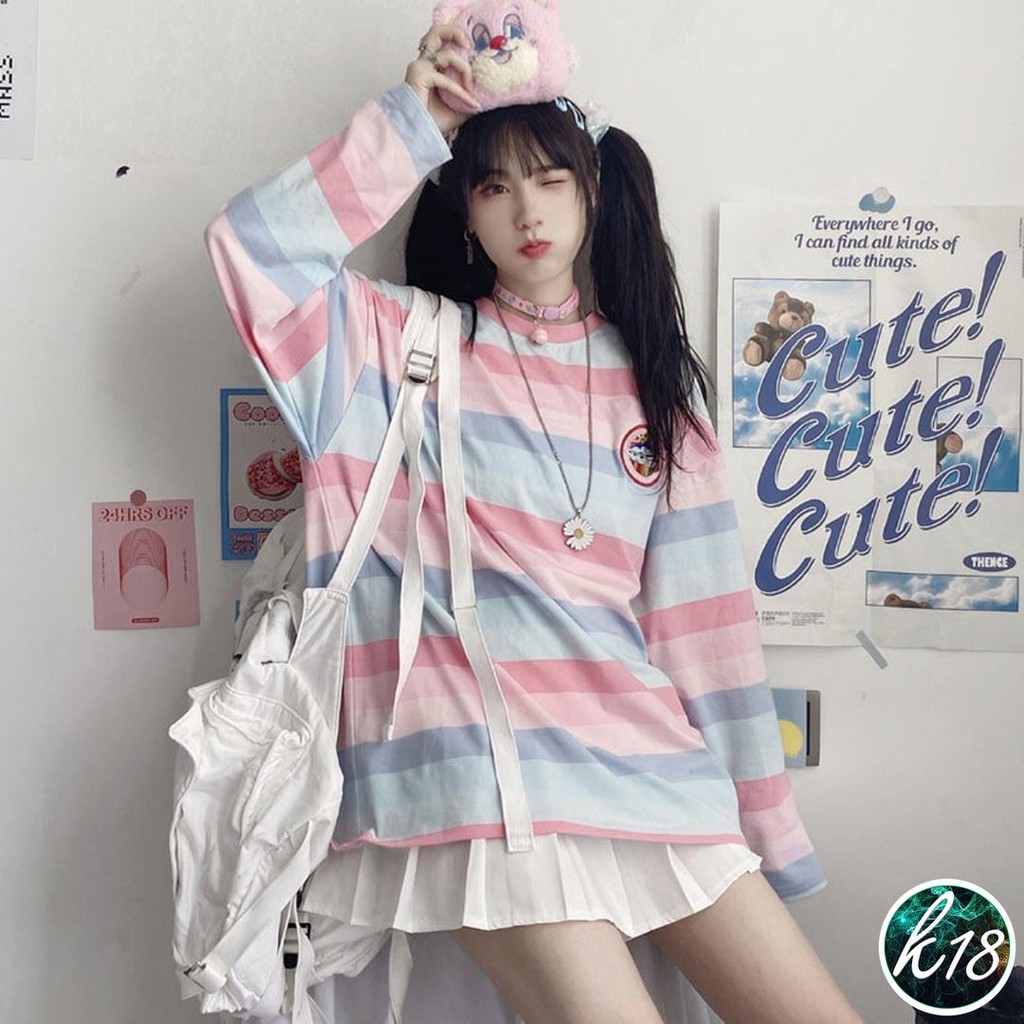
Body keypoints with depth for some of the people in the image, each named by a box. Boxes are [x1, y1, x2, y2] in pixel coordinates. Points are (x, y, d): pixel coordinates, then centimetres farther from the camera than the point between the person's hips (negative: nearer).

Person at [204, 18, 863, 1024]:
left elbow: (702, 611, 9)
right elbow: (255, 243, -8)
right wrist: (411, 124, -4)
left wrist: (763, 828, 9)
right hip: (475, 769, -3)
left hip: (646, 762, 4)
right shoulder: (402, 342, 7)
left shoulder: (652, 379, 12)